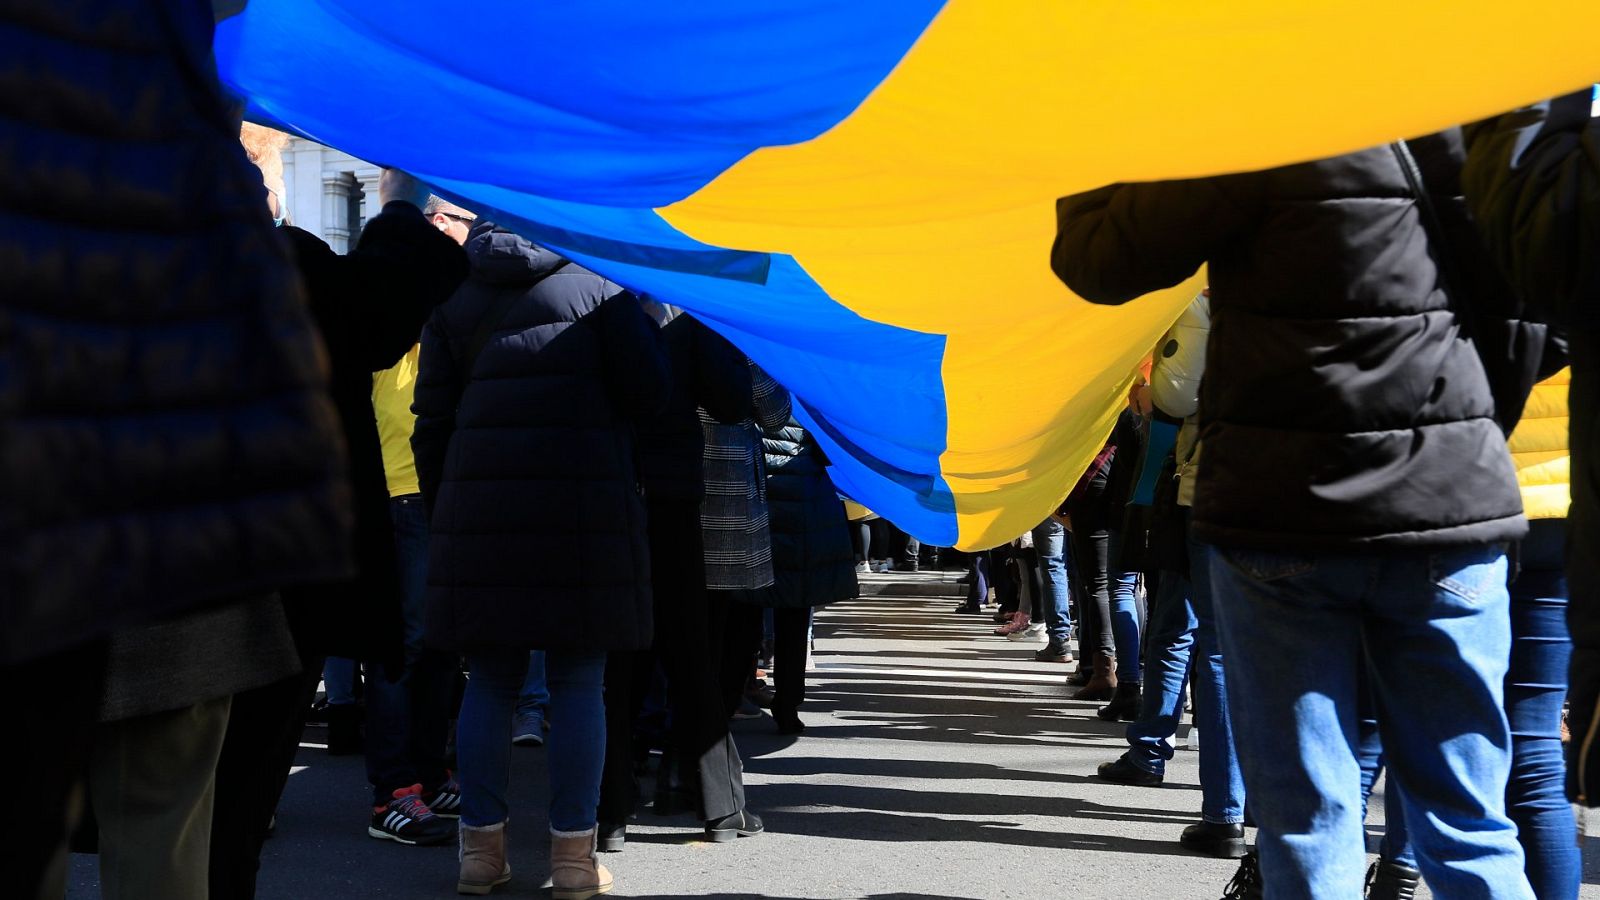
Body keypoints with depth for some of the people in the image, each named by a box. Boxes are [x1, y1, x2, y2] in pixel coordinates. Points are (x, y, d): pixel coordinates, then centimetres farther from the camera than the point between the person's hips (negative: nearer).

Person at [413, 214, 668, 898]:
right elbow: (648, 391, -2)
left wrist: (442, 510, 14)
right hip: (585, 506, -2)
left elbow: (433, 421, 9)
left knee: (489, 681, 8)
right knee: (577, 684, 2)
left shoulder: (453, 295, 13)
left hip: (478, 507, 2)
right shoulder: (596, 280, 5)